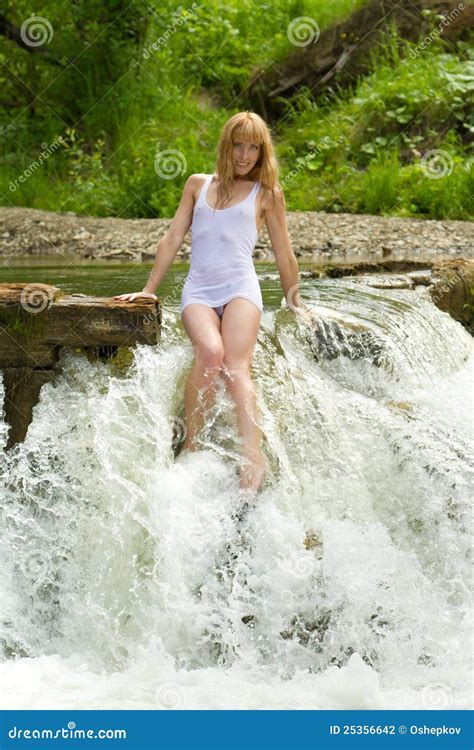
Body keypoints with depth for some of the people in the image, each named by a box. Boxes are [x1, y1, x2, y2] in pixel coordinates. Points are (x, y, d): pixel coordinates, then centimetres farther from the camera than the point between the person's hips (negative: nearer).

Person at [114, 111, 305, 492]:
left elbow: (284, 255, 21)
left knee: (237, 364, -28)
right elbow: (173, 238, 20)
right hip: (198, 289, 2)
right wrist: (148, 289, 15)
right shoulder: (198, 184, 21)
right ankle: (191, 444, -27)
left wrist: (295, 303, 23)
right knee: (210, 352, -31)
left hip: (240, 286, -1)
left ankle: (253, 457, -45)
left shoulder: (267, 193, 16)